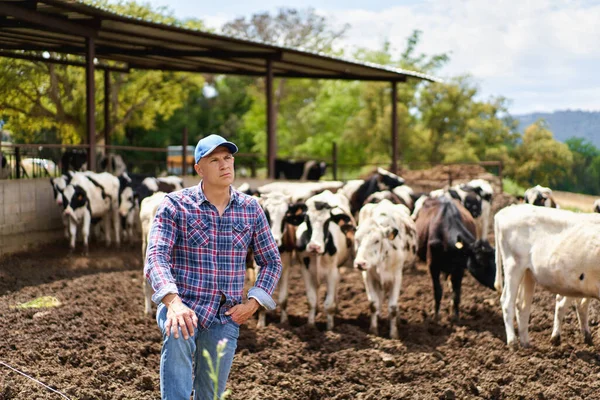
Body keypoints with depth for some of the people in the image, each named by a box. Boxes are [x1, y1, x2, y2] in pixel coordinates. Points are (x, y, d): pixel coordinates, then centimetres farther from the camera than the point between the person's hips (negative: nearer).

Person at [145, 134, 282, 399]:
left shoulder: (250, 209, 4)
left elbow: (271, 261, 13)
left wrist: (253, 303, -2)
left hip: (226, 318, 4)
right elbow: (156, 257, -16)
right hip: (183, 308, -3)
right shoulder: (175, 206, -6)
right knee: (178, 335, -38)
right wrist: (173, 302, -34)